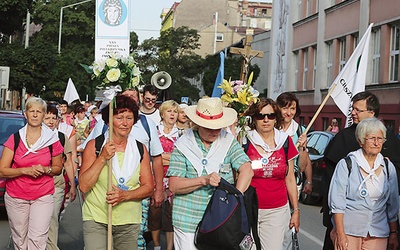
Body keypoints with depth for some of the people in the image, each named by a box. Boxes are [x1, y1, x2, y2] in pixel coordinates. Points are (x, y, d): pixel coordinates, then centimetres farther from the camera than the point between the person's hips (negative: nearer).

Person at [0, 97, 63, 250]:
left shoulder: (52, 140, 2)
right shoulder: (15, 139, 0)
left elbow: (58, 168, 12)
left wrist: (46, 169, -9)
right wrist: (25, 170, -18)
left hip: (43, 197, 0)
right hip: (15, 197, 1)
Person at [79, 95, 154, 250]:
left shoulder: (140, 149, 6)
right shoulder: (94, 146, -1)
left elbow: (148, 187, 4)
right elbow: (84, 186, -7)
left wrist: (125, 195, -13)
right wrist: (102, 158, -15)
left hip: (129, 223, 3)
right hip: (96, 220, -2)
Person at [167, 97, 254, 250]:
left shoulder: (229, 142, 3)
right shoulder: (183, 145, -2)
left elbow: (247, 171, -9)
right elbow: (174, 186, -8)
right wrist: (204, 180, -22)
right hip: (188, 221, -1)